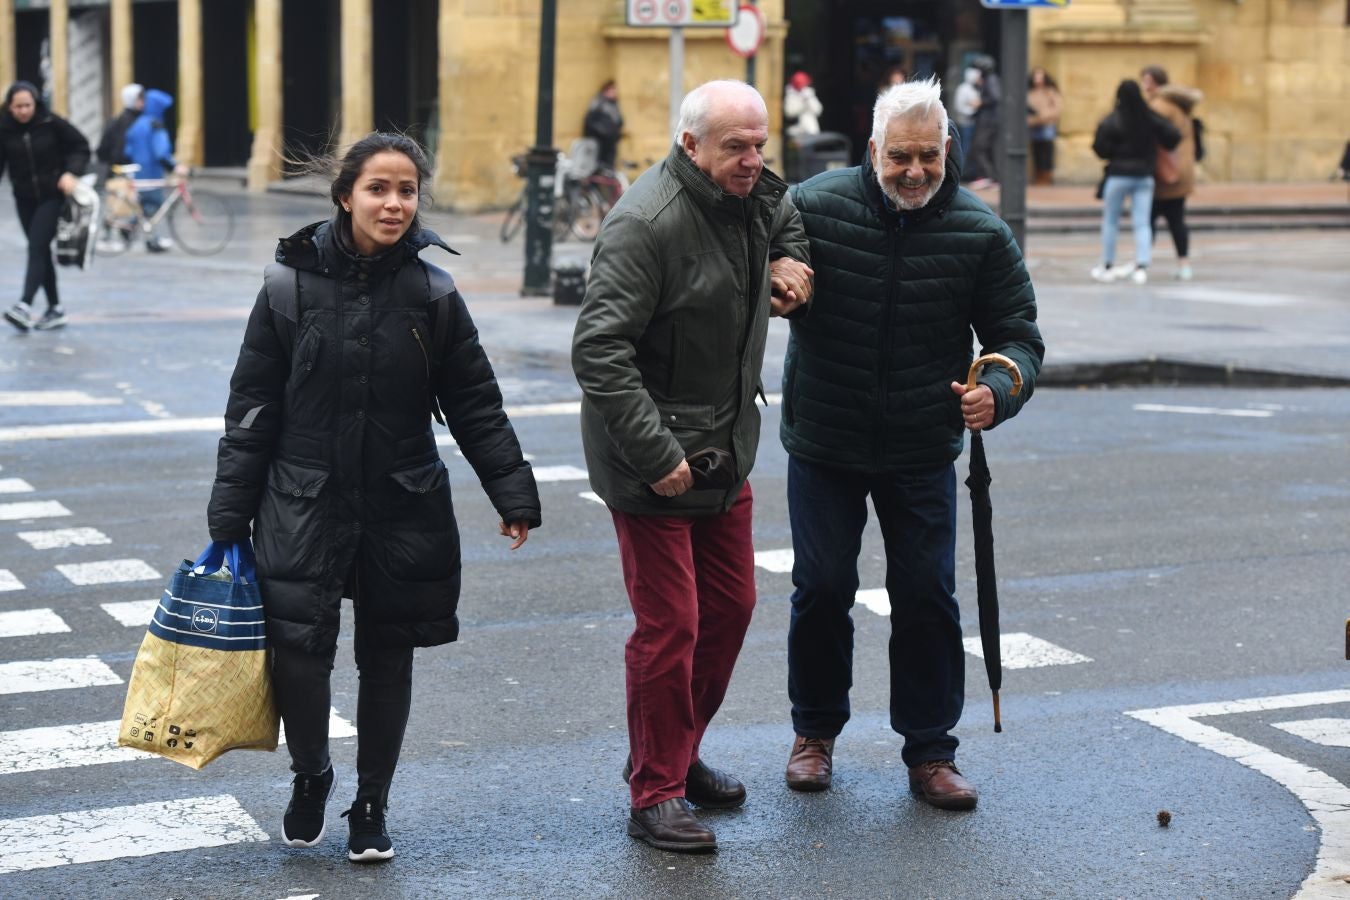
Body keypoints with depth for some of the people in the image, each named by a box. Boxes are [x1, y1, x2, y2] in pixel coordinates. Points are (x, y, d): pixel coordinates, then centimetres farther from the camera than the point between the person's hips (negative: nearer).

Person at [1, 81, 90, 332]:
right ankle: (55, 308, 20)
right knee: (41, 251, 10)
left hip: (53, 196, -4)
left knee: (37, 248, -15)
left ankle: (24, 306, -25)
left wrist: (72, 172, -19)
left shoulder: (51, 123, -12)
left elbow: (80, 147, -4)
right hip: (25, 199, 4)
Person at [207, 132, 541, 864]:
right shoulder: (290, 287, -3)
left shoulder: (433, 295, -1)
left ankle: (371, 804, 28)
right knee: (298, 653, -9)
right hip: (303, 508, -1)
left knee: (387, 660, 9)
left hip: (404, 513, 2)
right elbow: (252, 410, 1)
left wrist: (514, 495, -2)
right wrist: (230, 515, 0)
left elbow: (476, 407, 4)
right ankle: (309, 777, 21)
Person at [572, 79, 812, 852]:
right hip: (653, 458, -8)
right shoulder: (647, 222, -21)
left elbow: (797, 217, 32)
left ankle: (680, 754, 34)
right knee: (669, 626, -5)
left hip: (726, 451, 9)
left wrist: (790, 263, 10)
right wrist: (657, 454, -27)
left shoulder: (759, 197, 4)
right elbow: (599, 350, -26)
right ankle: (656, 795, 9)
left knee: (731, 606, 16)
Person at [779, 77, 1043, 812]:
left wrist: (999, 390, -23)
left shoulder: (980, 233, -6)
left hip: (922, 452, 1)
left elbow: (1018, 337, -1)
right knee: (822, 590, 7)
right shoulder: (815, 206, -10)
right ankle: (815, 732, 27)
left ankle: (929, 751, 17)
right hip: (824, 446, 0)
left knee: (927, 597, 4)